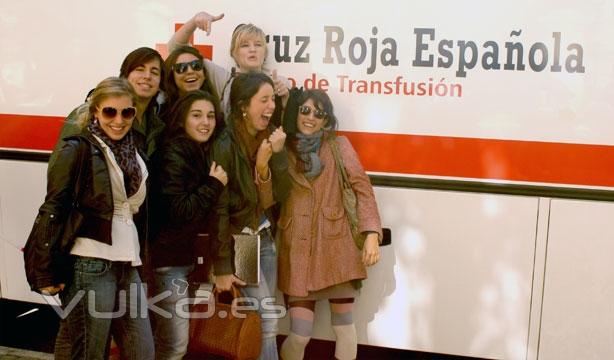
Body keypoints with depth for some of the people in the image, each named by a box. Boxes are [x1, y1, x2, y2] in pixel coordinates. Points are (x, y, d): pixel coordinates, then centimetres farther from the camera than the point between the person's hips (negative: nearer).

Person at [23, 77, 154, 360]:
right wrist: (47, 273, -13)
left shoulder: (135, 154, 15)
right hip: (89, 265, -7)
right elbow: (52, 211, -9)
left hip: (127, 266, 7)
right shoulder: (78, 150, -6)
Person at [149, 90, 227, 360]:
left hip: (190, 254, 8)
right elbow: (178, 212, -23)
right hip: (170, 256, -8)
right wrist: (214, 184, -17)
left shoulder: (203, 154, 10)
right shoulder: (173, 155, -16)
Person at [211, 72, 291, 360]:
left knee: (264, 319, 10)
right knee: (267, 319, -6)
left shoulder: (268, 140, 2)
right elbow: (219, 209, -17)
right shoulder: (226, 145, -18)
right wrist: (221, 266, -16)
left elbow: (281, 194, -3)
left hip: (265, 239, 6)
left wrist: (278, 154, -17)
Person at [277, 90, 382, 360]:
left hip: (336, 248, 0)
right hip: (297, 251, 1)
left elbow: (362, 188, -1)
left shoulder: (339, 145, 6)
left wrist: (372, 233, -12)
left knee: (343, 327, 4)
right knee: (299, 335, -2)